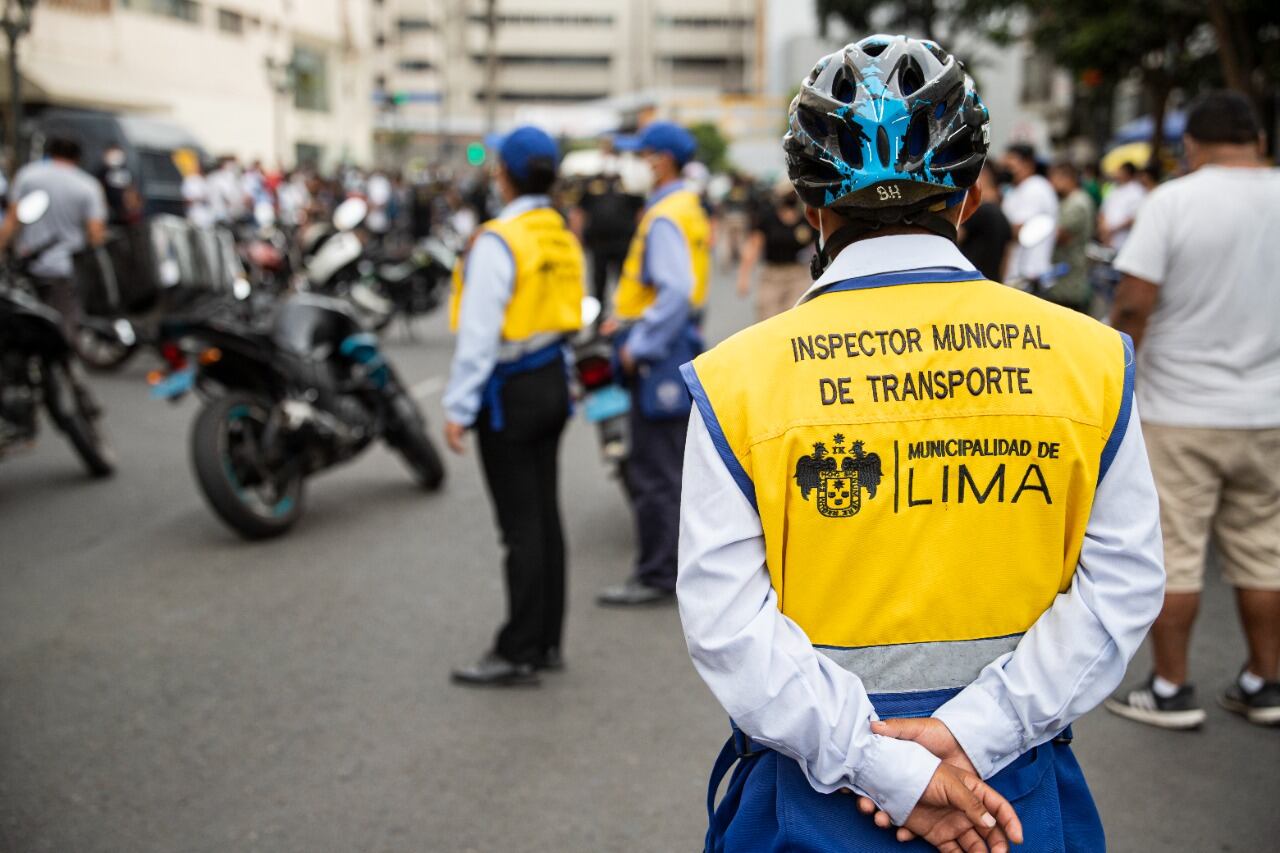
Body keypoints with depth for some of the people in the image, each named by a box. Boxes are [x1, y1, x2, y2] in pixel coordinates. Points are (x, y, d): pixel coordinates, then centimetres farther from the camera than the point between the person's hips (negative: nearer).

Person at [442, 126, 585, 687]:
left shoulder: (499, 240, -16)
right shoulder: (564, 237, 9)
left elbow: (479, 332, -18)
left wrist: (458, 408, -14)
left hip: (510, 392, -8)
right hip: (553, 383, 8)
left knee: (521, 525, -3)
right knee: (545, 515, 13)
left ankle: (519, 653, 5)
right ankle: (547, 642, 22)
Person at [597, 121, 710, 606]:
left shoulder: (665, 217, -17)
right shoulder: (687, 207, 15)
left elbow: (676, 291, -26)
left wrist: (640, 345, -20)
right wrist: (628, 317, 14)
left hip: (661, 350, -11)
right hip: (677, 343, 11)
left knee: (653, 472, -4)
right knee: (674, 465, 18)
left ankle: (656, 575, 3)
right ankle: (684, 561, 28)